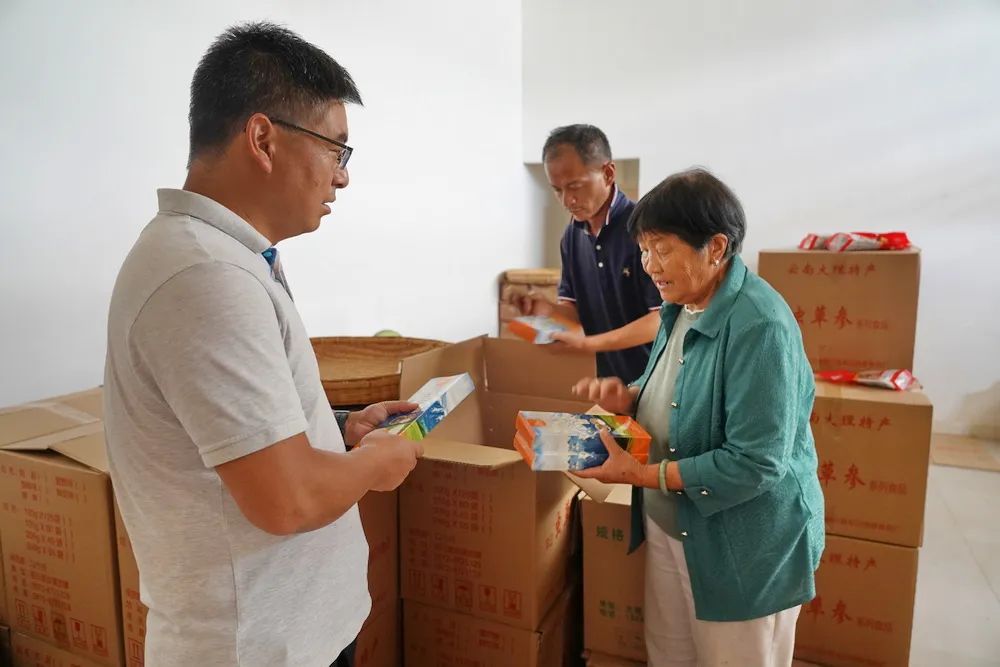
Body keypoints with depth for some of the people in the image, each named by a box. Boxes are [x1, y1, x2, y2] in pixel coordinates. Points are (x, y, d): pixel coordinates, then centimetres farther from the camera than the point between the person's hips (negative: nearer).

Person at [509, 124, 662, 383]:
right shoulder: (572, 235, 3)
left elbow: (664, 317, -20)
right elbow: (577, 307, 9)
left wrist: (589, 343, -22)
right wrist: (550, 309, -13)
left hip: (651, 377, -5)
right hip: (603, 375, 6)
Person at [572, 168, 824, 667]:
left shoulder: (760, 327, -27)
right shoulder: (680, 306, 1)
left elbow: (756, 464, -28)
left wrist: (640, 475, -25)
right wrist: (629, 397, -5)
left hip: (746, 548, -8)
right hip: (668, 526, 8)